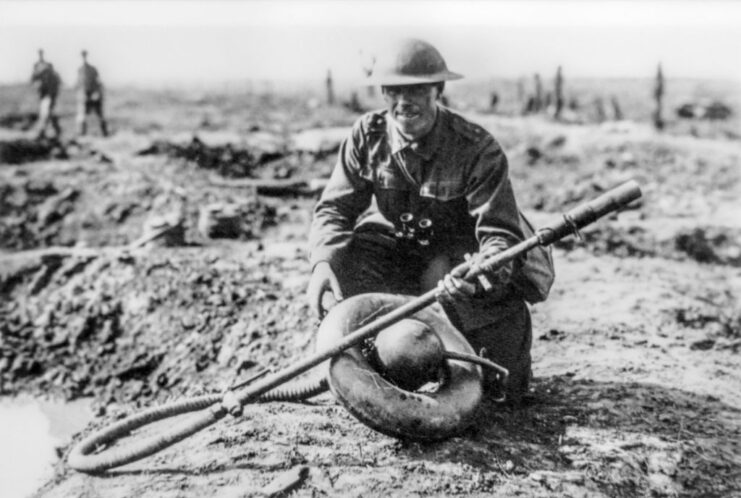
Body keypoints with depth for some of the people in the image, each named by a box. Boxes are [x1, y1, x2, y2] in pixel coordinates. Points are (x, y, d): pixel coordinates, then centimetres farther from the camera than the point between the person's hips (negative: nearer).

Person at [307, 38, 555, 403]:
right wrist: (323, 262, -31)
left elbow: (499, 232, -27)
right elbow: (334, 208, -10)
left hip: (459, 255, -2)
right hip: (391, 247, 3)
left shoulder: (478, 149, -22)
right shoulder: (367, 135, -11)